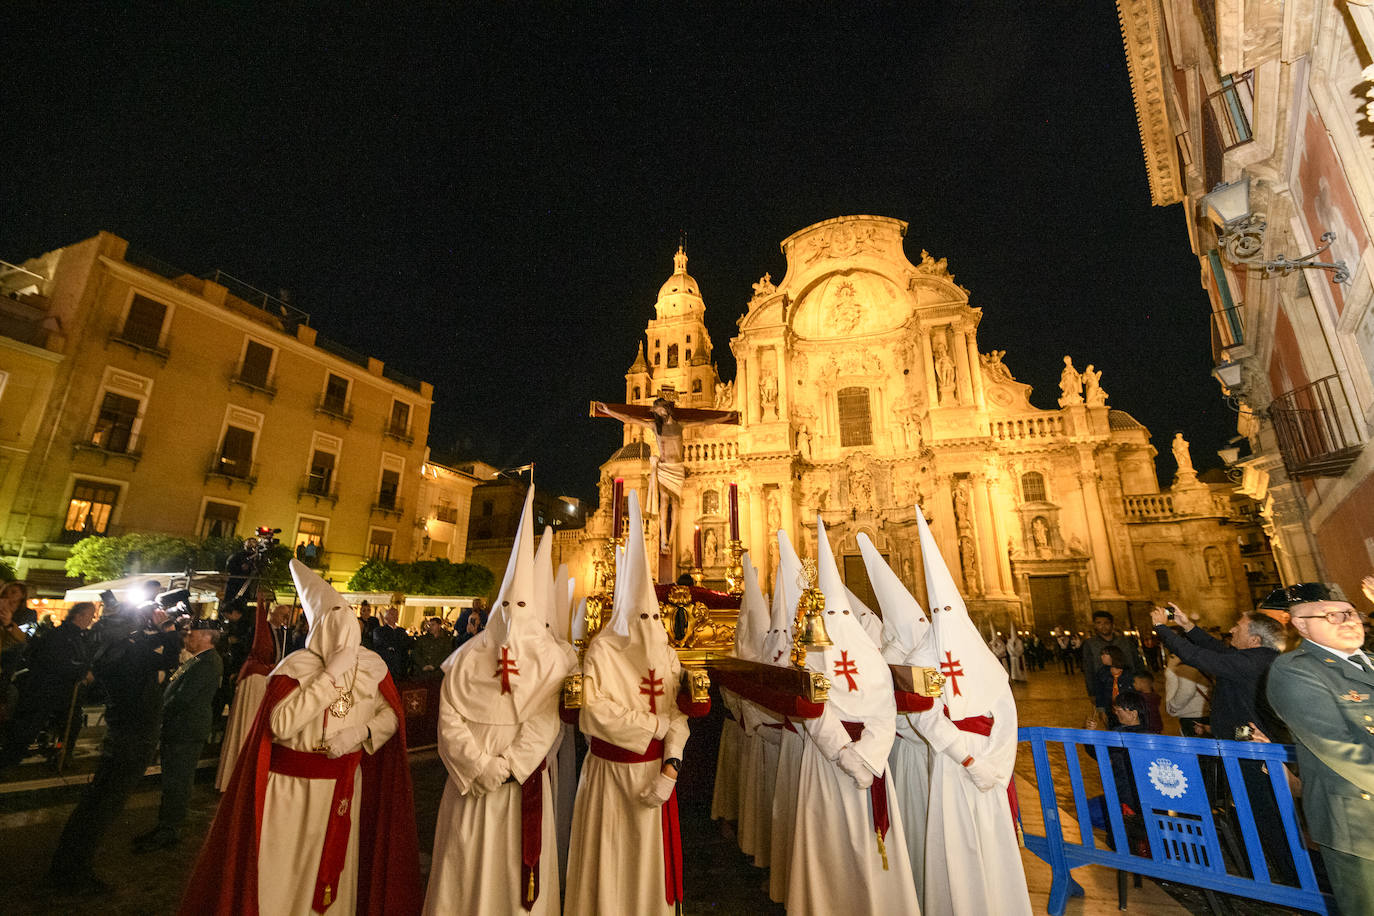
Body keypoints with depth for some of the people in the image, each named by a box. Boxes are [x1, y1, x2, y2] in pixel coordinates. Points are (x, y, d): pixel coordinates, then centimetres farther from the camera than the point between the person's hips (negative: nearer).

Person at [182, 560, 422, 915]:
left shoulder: (372, 667, -3)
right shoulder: (295, 667, -11)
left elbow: (391, 717, 1)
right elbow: (280, 725, -22)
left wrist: (359, 732, -16)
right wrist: (331, 676, -24)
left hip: (344, 788, 3)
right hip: (291, 786, -2)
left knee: (334, 868, 14)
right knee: (282, 873, 7)